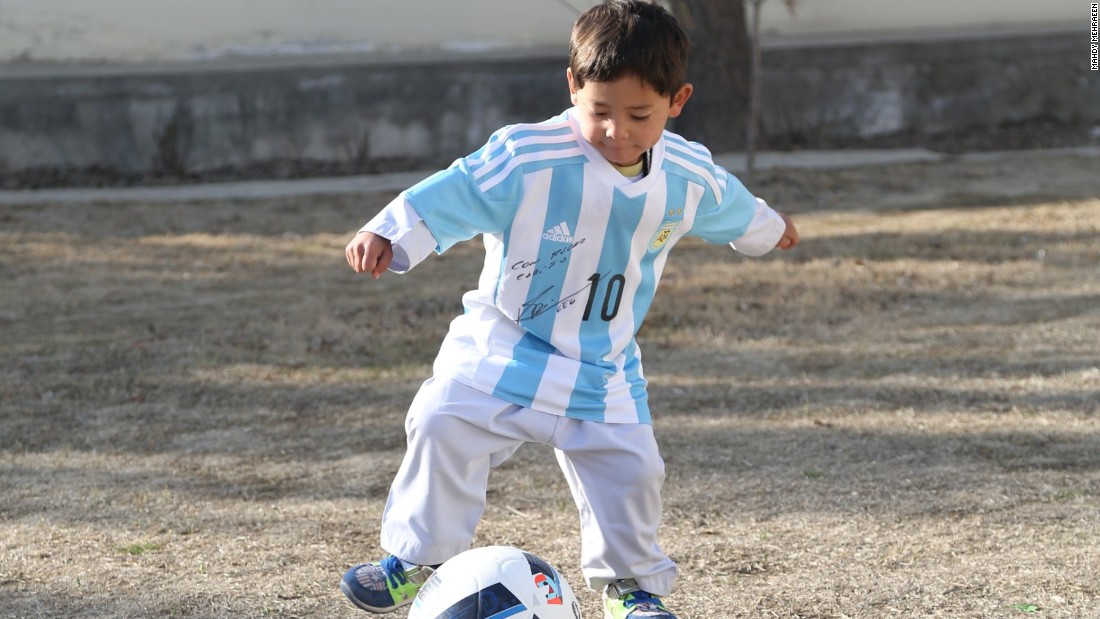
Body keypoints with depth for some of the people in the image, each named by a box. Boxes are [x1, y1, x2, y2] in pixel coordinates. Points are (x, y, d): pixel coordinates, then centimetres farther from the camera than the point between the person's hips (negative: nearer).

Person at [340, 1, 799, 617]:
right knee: (445, 426, -18)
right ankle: (412, 559, 0)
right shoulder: (527, 158, -23)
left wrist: (768, 227, 36)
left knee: (630, 468, 0)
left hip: (604, 368, 3)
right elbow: (453, 193, -25)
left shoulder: (690, 177, -7)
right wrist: (387, 233, -39)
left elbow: (729, 207, 16)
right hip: (503, 346, -3)